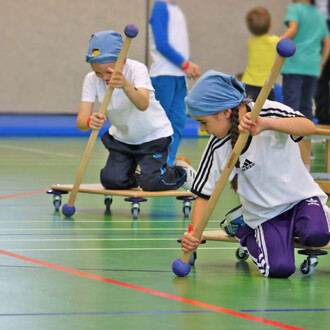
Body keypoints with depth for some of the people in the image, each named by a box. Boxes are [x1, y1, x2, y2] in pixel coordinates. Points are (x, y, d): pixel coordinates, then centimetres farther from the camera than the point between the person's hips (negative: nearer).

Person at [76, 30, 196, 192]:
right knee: (112, 181, -12)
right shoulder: (91, 80, -18)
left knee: (151, 183, -17)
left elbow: (143, 104, -46)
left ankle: (182, 172, 15)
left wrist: (125, 85, -66)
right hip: (121, 138, 4)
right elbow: (81, 121, -26)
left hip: (153, 134, -4)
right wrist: (89, 122, -51)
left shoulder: (137, 69, -27)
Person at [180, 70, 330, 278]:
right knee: (279, 268, -21)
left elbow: (309, 127, -34)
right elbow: (204, 195, -2)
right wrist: (194, 234, -19)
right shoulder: (217, 148, -8)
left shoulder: (269, 112, -16)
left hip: (300, 196, -2)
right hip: (264, 213, 2)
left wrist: (265, 124, -50)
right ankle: (244, 234, 12)